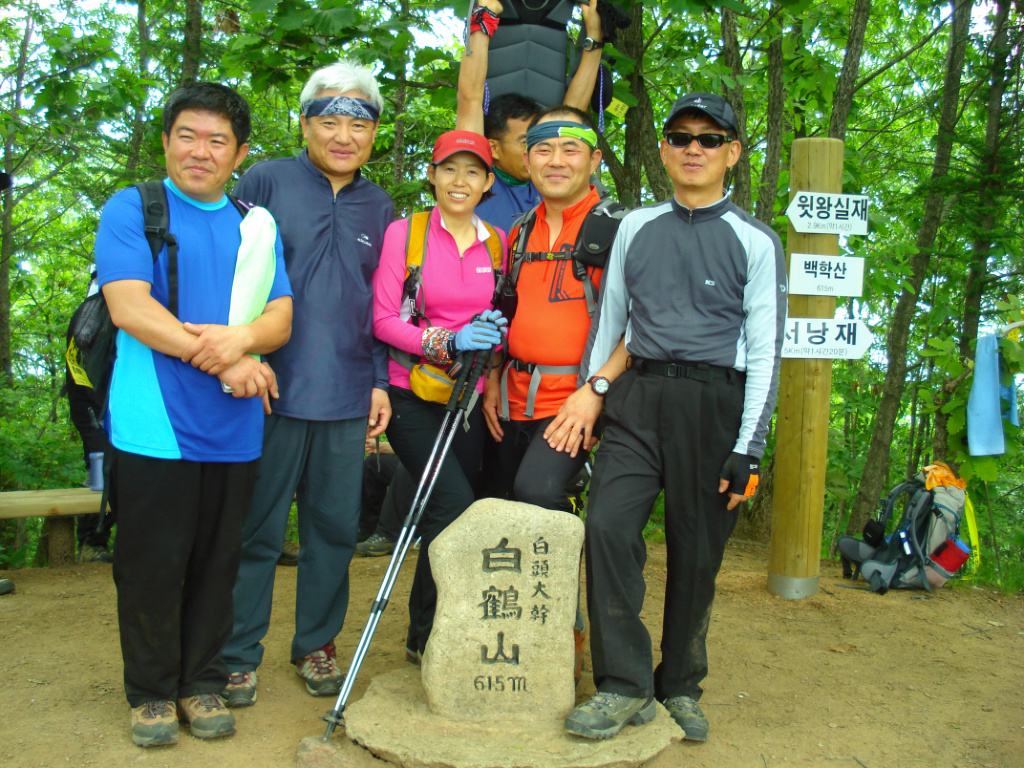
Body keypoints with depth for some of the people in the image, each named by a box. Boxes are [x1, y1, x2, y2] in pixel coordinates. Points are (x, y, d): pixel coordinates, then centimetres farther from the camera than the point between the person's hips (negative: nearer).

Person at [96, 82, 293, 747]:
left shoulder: (257, 225, 14)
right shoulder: (131, 210, 4)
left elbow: (281, 318, 6)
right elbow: (129, 308, -10)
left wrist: (240, 338, -17)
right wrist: (222, 361, -16)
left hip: (235, 425, 3)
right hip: (154, 423, -3)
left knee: (217, 562, 10)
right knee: (152, 563, 5)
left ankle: (202, 682, 26)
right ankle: (151, 691, 22)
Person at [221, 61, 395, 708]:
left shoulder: (381, 208, 15)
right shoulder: (266, 181, 3)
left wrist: (380, 381, 10)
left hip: (348, 398, 3)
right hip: (272, 389, -3)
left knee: (336, 526, 9)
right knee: (256, 527, 4)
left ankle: (316, 644, 26)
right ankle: (238, 654, 19)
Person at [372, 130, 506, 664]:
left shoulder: (496, 242, 11)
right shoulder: (403, 233, -1)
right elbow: (384, 319, -5)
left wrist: (491, 334, -6)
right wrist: (445, 343, -19)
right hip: (412, 395, -4)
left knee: (447, 516, 7)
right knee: (455, 505, -16)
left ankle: (435, 633, 25)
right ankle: (426, 636, 3)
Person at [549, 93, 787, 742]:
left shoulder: (756, 243, 3)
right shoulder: (634, 228, 14)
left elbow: (764, 354, 0)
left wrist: (747, 450, -7)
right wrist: (590, 394, 12)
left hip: (715, 404, -2)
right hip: (636, 398, 3)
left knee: (697, 552, 4)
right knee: (608, 525, -13)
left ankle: (681, 688, 23)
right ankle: (626, 686, -1)